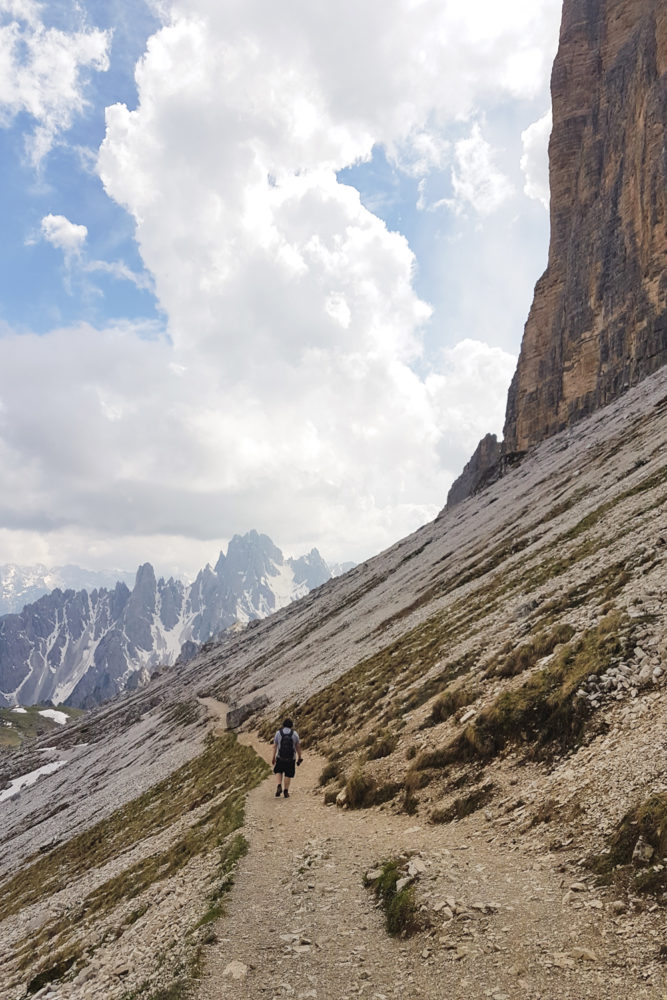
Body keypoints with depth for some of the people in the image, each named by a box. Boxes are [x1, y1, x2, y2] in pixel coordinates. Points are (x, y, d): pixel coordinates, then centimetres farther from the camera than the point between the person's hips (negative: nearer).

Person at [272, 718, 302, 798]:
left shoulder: (278, 733, -2)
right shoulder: (294, 733, -3)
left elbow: (275, 746, -1)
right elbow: (298, 747, 1)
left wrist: (273, 757, 6)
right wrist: (300, 757, 11)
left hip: (280, 757, 0)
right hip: (291, 758, 0)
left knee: (279, 771, 21)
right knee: (288, 774, 12)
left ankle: (279, 786, 2)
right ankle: (286, 791, 12)